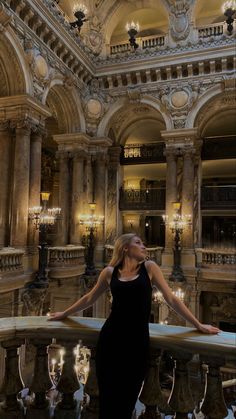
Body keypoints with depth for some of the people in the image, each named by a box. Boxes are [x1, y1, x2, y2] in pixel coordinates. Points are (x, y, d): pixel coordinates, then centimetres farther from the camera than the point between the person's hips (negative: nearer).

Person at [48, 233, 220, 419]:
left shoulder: (149, 267, 2)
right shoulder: (110, 272, 3)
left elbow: (171, 299, 6)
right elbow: (90, 298, 18)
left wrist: (198, 324, 7)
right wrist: (65, 313, 27)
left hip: (138, 340, 0)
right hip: (111, 339, 1)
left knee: (127, 400, 12)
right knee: (108, 397, 11)